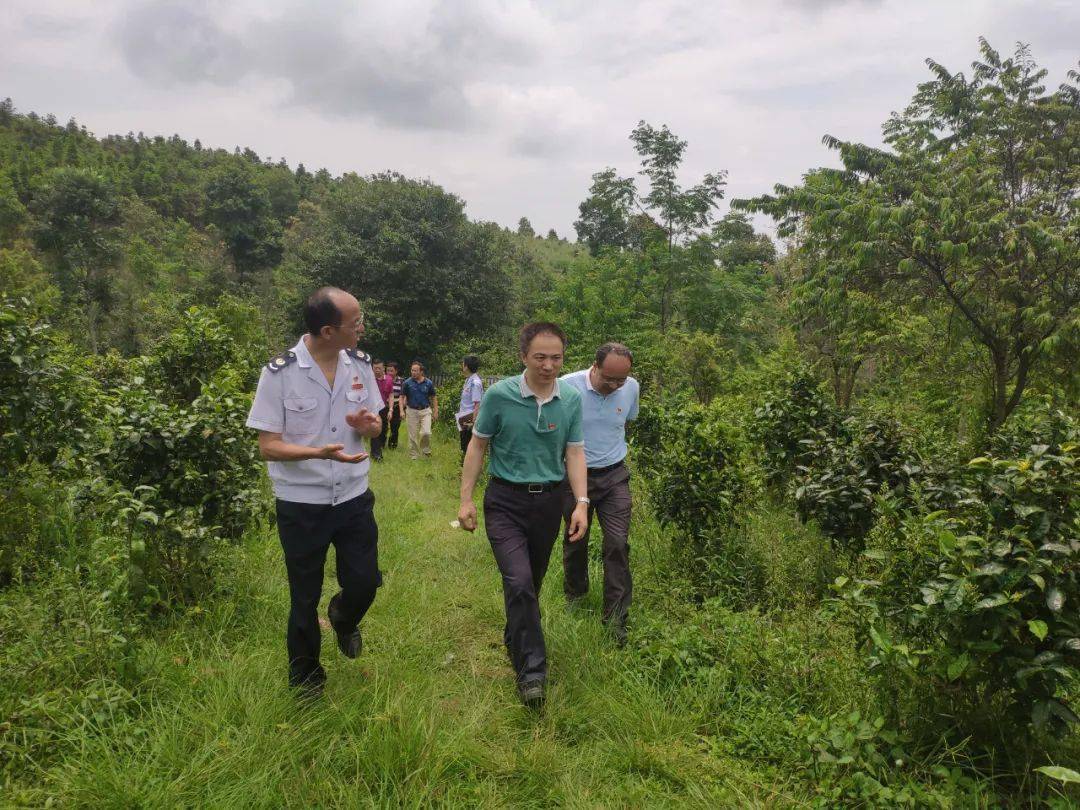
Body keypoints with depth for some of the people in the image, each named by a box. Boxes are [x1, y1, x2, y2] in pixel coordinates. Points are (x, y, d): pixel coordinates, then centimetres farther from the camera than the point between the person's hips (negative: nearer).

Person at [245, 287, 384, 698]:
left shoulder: (360, 364, -2)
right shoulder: (280, 372, -16)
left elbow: (376, 427, 9)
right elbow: (268, 446, -14)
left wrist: (367, 424, -16)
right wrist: (321, 452, -31)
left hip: (354, 498, 3)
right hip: (301, 505, -3)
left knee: (364, 583, 8)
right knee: (304, 598, 12)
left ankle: (343, 618, 44)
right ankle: (305, 676, 36)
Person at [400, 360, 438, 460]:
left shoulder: (429, 383, 0)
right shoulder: (407, 383, -3)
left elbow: (433, 398, 8)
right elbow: (402, 397, 3)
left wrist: (435, 411, 5)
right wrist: (402, 410, -8)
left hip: (425, 410, 0)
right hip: (412, 411, 0)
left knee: (426, 433, -14)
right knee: (413, 436, 4)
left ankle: (426, 450, 12)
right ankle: (413, 456, 17)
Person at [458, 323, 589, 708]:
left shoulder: (572, 399, -3)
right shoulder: (499, 395, -11)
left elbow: (574, 452, 2)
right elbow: (477, 446, -2)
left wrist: (581, 503, -7)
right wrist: (466, 499, -3)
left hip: (549, 501, 3)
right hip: (505, 501, -3)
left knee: (532, 582, 17)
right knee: (519, 582, -15)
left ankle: (515, 637, 44)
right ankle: (531, 670, -4)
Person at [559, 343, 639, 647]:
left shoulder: (632, 388, -6)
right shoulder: (566, 387, -18)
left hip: (614, 476, 2)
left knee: (618, 543, -6)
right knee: (575, 541, 13)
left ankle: (616, 619, 5)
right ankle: (575, 595, 40)